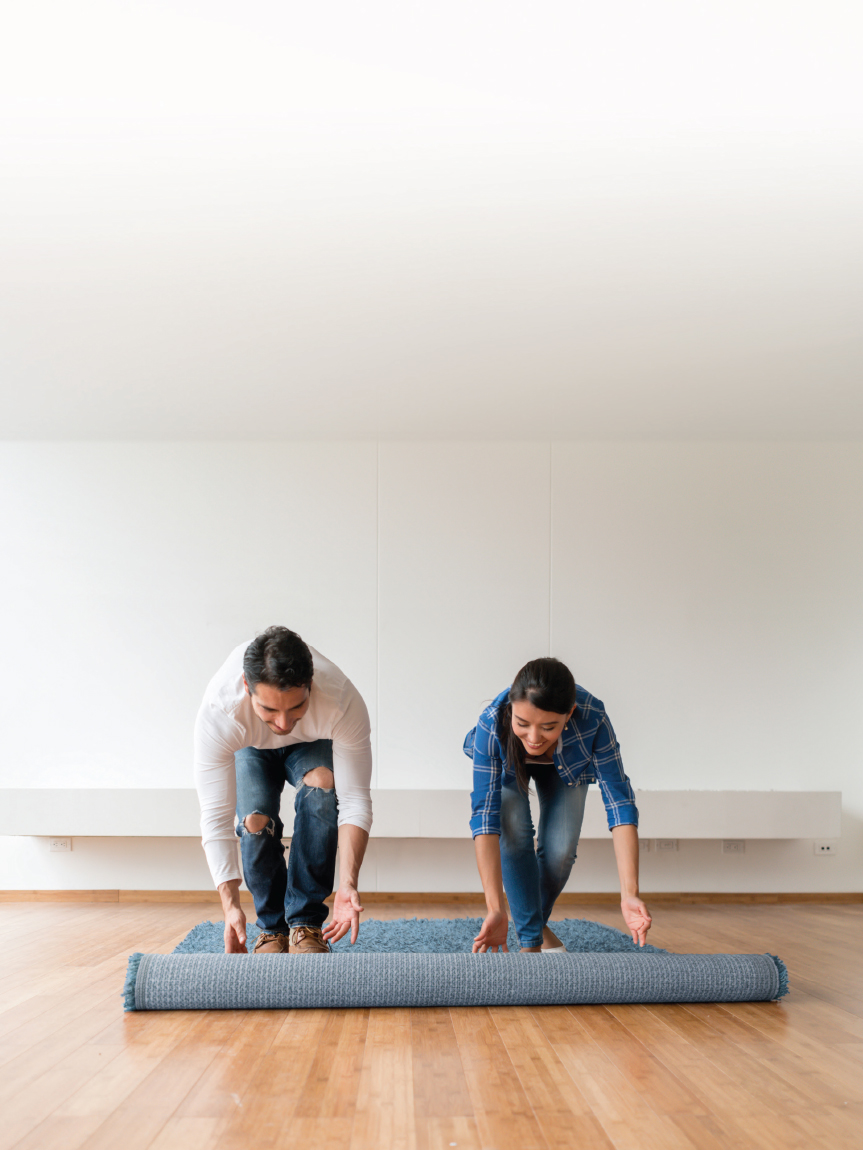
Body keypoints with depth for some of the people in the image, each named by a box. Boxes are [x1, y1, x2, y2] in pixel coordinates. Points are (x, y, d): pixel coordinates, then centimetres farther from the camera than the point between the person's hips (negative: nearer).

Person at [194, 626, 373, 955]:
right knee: (255, 819, -25)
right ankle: (273, 927, 1)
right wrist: (230, 904, -45)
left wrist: (348, 883, -46)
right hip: (250, 749, 0)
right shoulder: (218, 713, -42)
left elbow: (355, 800, -35)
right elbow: (216, 817, -38)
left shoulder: (343, 702, -41)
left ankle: (305, 922, -18)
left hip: (311, 744, 0)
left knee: (322, 783, -31)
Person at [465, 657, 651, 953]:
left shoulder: (592, 719, -42)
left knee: (560, 850, -13)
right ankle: (530, 941, -9)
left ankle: (539, 922, 18)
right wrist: (495, 909, -49)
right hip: (507, 764, -1)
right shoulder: (491, 724, -43)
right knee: (513, 832, -25)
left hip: (565, 766, 1)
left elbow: (619, 801, -41)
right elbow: (485, 813, -43)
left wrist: (629, 893, -49)